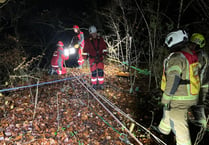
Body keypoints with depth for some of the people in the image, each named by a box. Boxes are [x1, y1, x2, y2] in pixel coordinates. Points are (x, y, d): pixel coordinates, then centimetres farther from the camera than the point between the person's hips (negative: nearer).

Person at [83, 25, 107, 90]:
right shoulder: (88, 41, -5)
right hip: (92, 58, -2)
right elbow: (85, 50, 4)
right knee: (93, 71, -1)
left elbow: (104, 47, 12)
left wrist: (104, 53, 6)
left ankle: (101, 84, 8)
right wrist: (85, 56, 2)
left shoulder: (100, 39, 0)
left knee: (101, 71, -2)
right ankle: (94, 84, 13)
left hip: (100, 58, 2)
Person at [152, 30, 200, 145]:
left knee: (178, 123, 2)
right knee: (168, 111, 29)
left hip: (179, 98, -10)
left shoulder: (176, 58, -23)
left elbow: (173, 81, -25)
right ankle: (163, 129, 52)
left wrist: (166, 99, -18)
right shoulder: (191, 55, 6)